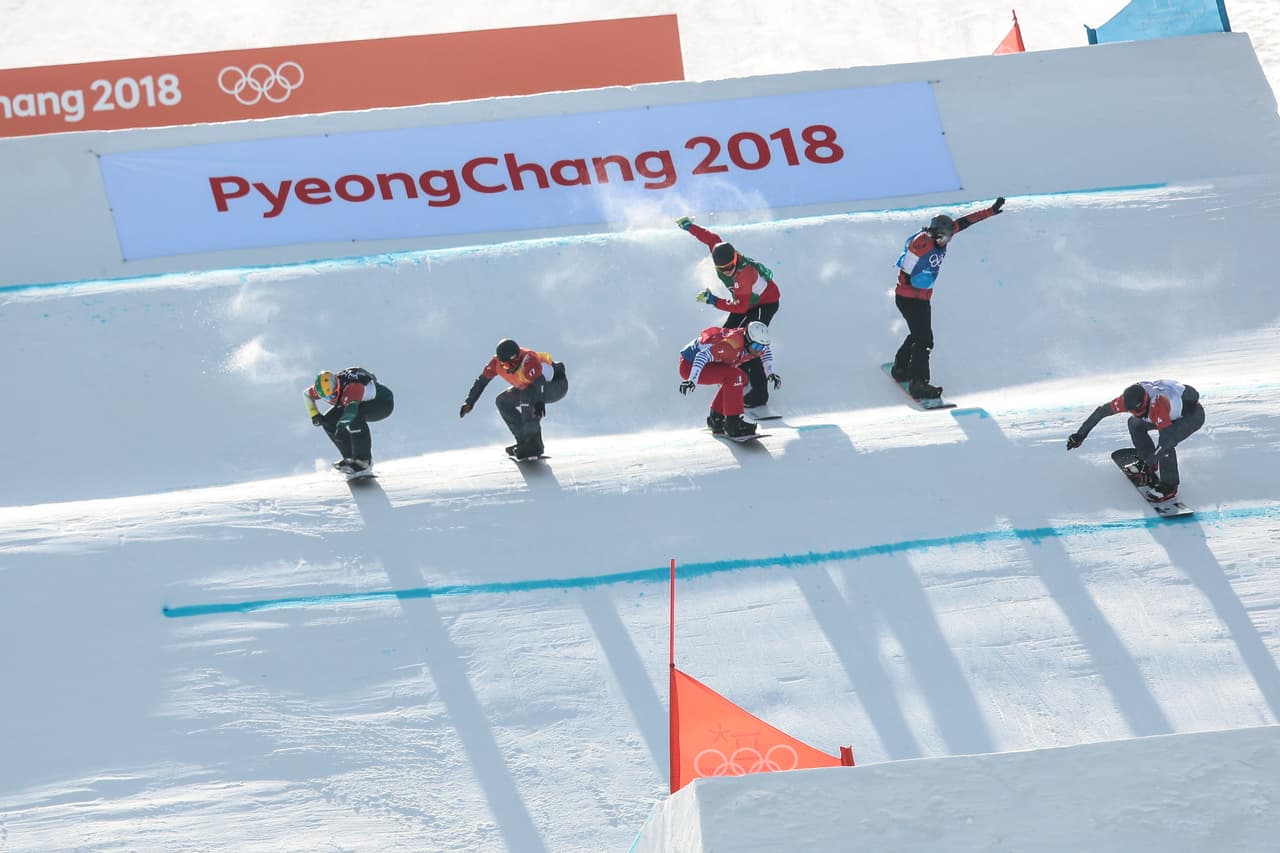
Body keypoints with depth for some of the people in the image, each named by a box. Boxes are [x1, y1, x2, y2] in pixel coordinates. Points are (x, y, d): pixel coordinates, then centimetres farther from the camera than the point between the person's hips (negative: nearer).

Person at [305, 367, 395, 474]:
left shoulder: (351, 388, -40)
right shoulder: (326, 387, -18)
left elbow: (351, 411, -55)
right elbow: (307, 394, 2)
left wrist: (340, 428, -66)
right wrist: (314, 414, -9)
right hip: (363, 404, 9)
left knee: (354, 418, -36)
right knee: (328, 421, -4)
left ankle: (364, 460, -23)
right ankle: (350, 458, 6)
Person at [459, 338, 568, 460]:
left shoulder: (529, 361, -38)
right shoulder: (497, 362, -18)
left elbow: (540, 381, -53)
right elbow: (482, 379, -5)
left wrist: (540, 402, -70)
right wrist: (470, 401, -9)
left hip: (557, 385, -8)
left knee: (527, 394, -34)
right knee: (503, 402, 7)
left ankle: (533, 442, -29)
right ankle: (524, 441, 9)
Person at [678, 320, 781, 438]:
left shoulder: (753, 345, -5)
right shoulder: (732, 345, -33)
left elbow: (766, 352, 19)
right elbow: (703, 356, -40)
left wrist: (770, 374, 9)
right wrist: (692, 380, -46)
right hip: (689, 365, -10)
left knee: (740, 379, 7)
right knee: (734, 376, -23)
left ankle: (716, 418, 15)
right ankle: (732, 424, -20)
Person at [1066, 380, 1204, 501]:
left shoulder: (1159, 405, -42)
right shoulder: (1130, 399, -21)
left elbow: (1166, 439, -44)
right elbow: (1101, 411, -10)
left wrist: (1148, 463, -45)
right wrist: (1081, 434, -5)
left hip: (1193, 414, -8)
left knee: (1166, 442, -28)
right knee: (1134, 423, 7)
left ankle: (1169, 486, -11)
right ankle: (1148, 462, 22)